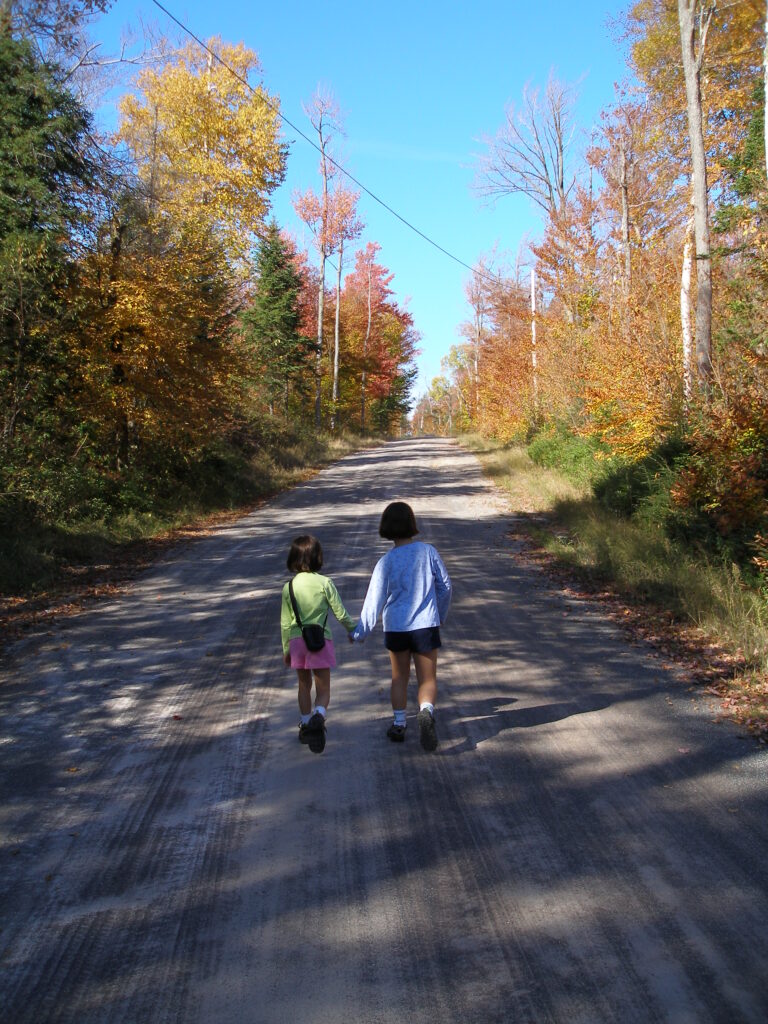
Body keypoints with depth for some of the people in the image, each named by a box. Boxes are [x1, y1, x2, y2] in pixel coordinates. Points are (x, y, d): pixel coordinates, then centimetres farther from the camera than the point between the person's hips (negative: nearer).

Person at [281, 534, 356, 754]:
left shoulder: (288, 588, -2)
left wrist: (286, 649, 14)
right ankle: (318, 716, -25)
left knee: (304, 685, 20)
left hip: (297, 641, 2)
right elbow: (340, 614, -6)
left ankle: (305, 725, 30)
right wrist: (353, 629, 13)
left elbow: (285, 623, 2)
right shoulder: (324, 583, -9)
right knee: (323, 688, 3)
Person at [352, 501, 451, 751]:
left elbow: (374, 600, -9)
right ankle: (426, 711, -22)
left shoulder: (386, 562, -10)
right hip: (426, 626, 0)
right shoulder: (428, 551, -5)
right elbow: (445, 586, 4)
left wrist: (360, 632, -1)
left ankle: (399, 724, 25)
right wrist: (440, 615, 21)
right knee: (427, 679, 6)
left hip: (396, 628, 0)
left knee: (399, 678, 20)